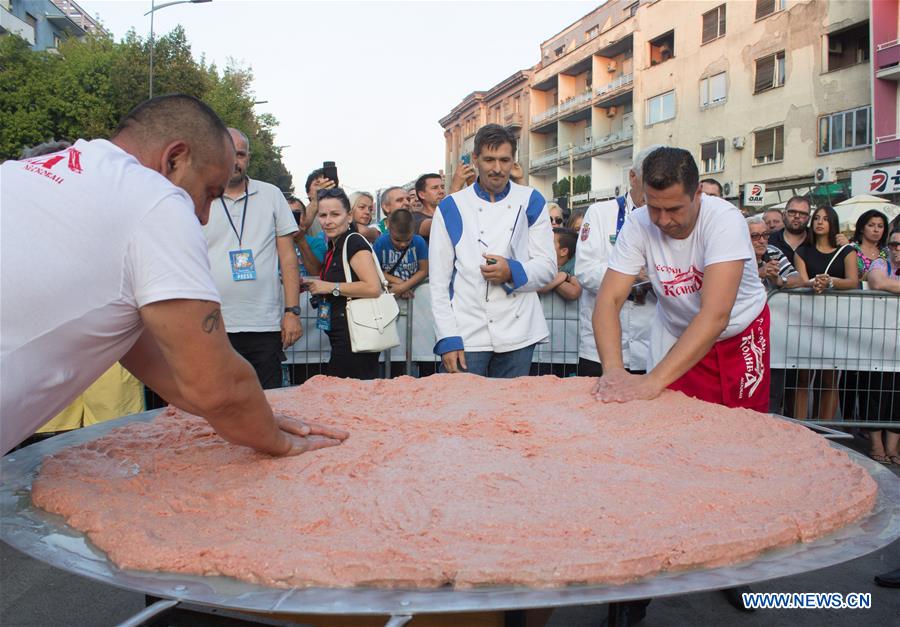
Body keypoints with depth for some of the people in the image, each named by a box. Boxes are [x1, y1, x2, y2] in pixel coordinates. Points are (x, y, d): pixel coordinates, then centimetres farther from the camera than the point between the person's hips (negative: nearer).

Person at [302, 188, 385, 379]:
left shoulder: (354, 242, -11)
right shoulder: (334, 247, 18)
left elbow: (373, 288, -22)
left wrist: (331, 287, -16)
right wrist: (313, 285, 15)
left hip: (356, 338, -9)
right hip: (343, 339, 9)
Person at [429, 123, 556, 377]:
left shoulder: (531, 202, 7)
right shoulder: (451, 208, 3)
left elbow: (547, 266, 6)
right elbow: (439, 282, 0)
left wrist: (512, 272, -15)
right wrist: (447, 340, -7)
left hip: (518, 337, 2)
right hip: (466, 336, -1)